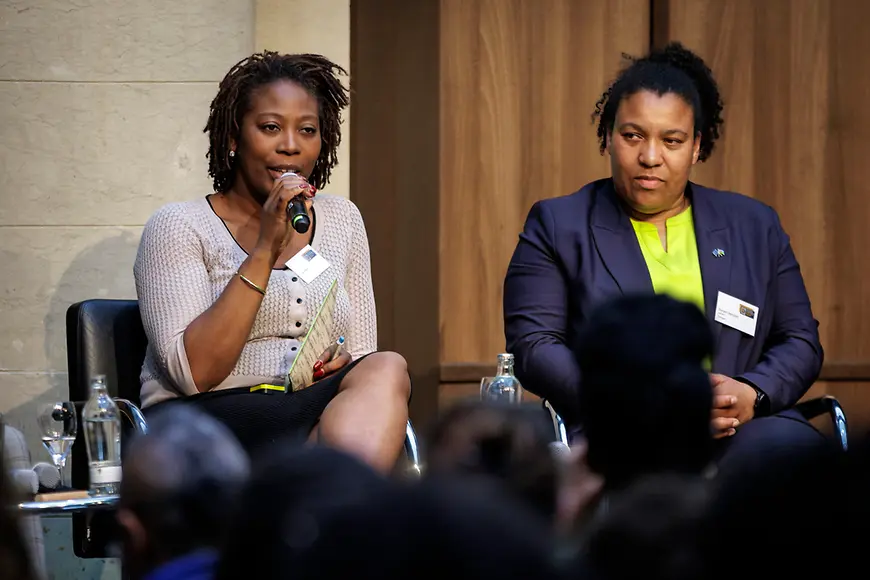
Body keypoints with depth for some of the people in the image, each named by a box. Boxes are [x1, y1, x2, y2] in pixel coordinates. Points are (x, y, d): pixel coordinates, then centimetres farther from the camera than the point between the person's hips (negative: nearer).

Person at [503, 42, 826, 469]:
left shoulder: (755, 226, 22)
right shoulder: (557, 226, 14)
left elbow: (801, 341, 20)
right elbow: (532, 346, 3)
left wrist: (753, 394, -5)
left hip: (745, 430, 3)